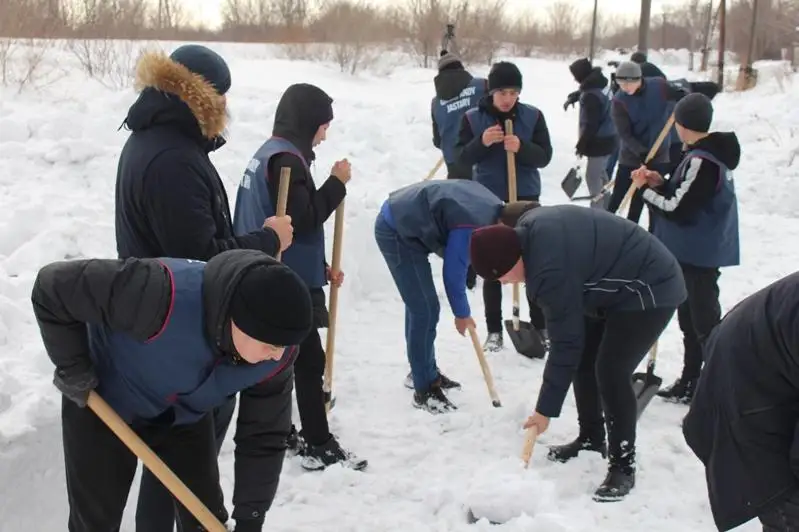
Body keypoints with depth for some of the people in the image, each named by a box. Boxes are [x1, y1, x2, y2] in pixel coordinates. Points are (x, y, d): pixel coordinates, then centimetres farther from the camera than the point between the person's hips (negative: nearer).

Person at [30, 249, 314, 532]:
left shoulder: (276, 352, -27)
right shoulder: (160, 296, -46)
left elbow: (266, 432, -10)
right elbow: (53, 287, -34)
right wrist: (73, 369, -23)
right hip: (100, 400, -4)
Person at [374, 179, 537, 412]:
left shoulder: (494, 207, 1)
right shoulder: (473, 225, -29)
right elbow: (453, 272, -20)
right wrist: (462, 313, -5)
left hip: (400, 221, 11)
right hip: (396, 232, -11)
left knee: (420, 306, 20)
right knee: (425, 310, -10)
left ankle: (425, 372, 34)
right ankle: (425, 390, -2)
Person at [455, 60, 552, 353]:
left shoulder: (533, 116, -3)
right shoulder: (473, 118, -3)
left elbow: (544, 156, -6)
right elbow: (462, 157, -4)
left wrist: (521, 148, -25)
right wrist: (482, 143, -22)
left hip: (526, 199, 0)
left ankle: (541, 325, 17)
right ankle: (494, 330, 13)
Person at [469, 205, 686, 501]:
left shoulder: (552, 269, -34)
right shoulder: (528, 231, -6)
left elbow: (566, 343, -27)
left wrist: (545, 409, -20)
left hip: (649, 289, -10)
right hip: (615, 286, 10)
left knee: (611, 373, -17)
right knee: (584, 361, 12)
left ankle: (623, 465, -4)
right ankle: (591, 439, 29)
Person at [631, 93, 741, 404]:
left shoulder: (701, 162, -23)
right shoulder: (712, 155, 8)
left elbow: (679, 210, -24)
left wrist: (646, 189, -12)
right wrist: (662, 184, 2)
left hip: (699, 255, -10)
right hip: (695, 252, 10)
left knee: (705, 322, -3)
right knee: (691, 319, 20)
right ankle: (691, 382, 32)